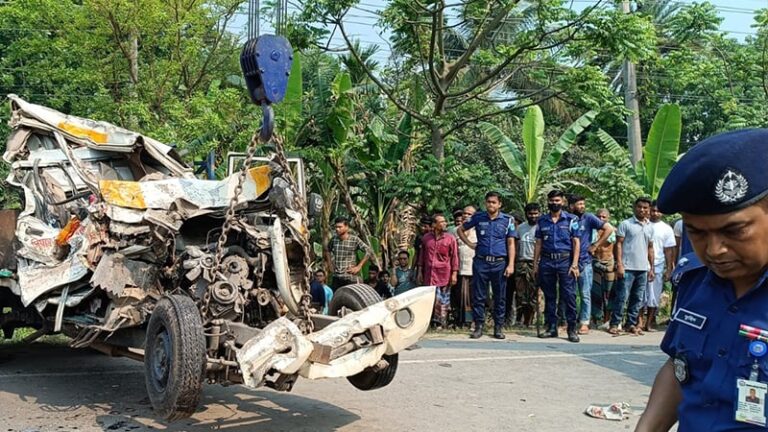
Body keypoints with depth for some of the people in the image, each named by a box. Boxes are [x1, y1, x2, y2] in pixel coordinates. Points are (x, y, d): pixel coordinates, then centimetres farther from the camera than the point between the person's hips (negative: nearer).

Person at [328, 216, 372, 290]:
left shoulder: (354, 239, -8)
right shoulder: (334, 239, 4)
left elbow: (368, 252, -7)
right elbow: (328, 250, 24)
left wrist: (359, 267, -8)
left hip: (350, 277, -4)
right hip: (336, 277, 4)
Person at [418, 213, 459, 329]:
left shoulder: (450, 238, 0)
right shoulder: (426, 238, 8)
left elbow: (454, 257, 0)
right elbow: (422, 255, 16)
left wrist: (454, 273, -5)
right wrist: (420, 271, 14)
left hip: (444, 274, -2)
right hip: (429, 274, 2)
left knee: (442, 298, 0)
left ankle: (441, 322, 10)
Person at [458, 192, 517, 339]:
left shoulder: (507, 220, 4)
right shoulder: (478, 218, 6)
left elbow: (511, 243, 2)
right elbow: (460, 230, 18)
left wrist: (511, 264, -6)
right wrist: (470, 244, 6)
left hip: (499, 263, 0)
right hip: (481, 262, 0)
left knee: (500, 297, 5)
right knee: (478, 296, 2)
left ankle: (498, 327, 14)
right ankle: (479, 326, 10)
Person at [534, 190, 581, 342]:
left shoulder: (571, 220, 4)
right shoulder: (542, 221, 11)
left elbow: (576, 243, 0)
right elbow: (538, 244, 13)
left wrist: (574, 264, -8)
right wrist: (535, 265, 7)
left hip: (565, 261, -3)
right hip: (546, 261, 3)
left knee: (569, 295, -6)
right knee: (549, 296, 7)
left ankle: (572, 328, 0)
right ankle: (551, 327, 14)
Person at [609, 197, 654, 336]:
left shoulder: (650, 227, 13)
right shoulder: (625, 224, -3)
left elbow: (650, 248, 17)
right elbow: (618, 244, -6)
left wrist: (651, 268, 13)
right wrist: (619, 264, -13)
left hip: (643, 269, 6)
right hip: (627, 267, -5)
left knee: (638, 299, 8)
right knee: (622, 297, -4)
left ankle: (631, 324, 16)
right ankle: (614, 324, 2)